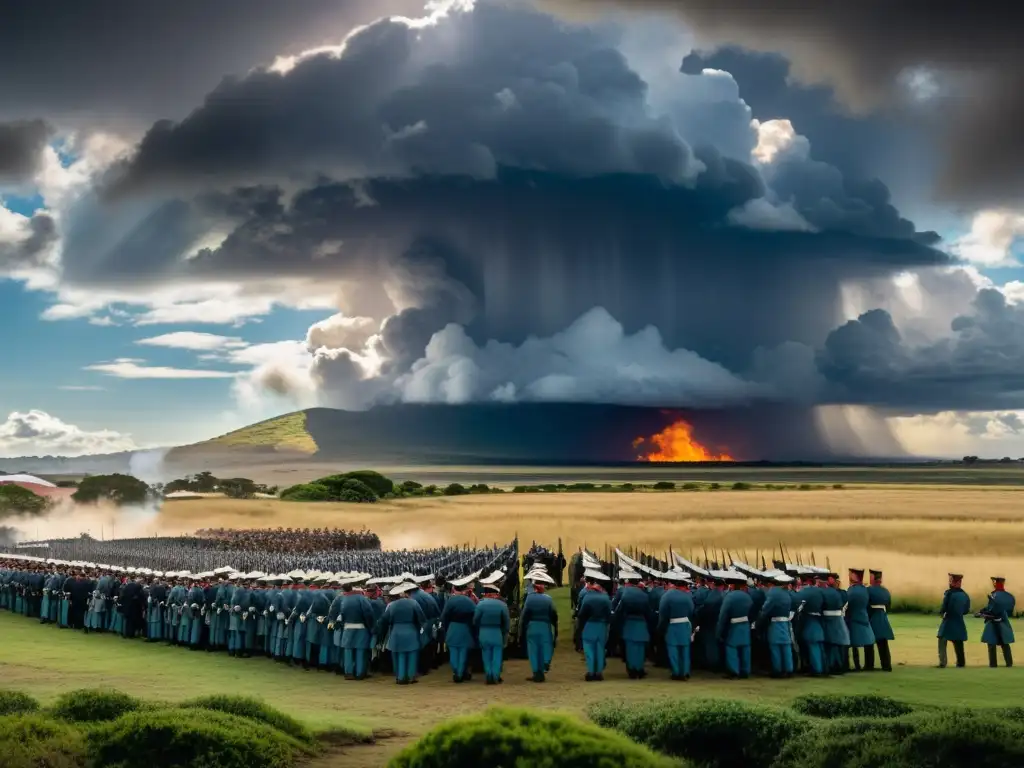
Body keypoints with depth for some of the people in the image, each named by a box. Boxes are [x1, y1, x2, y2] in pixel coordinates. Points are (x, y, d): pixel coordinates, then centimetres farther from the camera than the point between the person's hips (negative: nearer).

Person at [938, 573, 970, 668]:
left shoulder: (949, 593, -13)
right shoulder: (965, 595, 4)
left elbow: (944, 607, -12)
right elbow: (966, 611, 10)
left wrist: (941, 613, 7)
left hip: (948, 622, -5)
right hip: (959, 623, 5)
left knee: (942, 642, -2)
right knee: (958, 643, 17)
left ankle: (942, 662, -15)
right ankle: (961, 663, 20)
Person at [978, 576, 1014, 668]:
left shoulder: (995, 595, -17)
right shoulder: (1009, 596, 4)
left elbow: (991, 610, -19)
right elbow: (1010, 611, 9)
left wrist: (982, 614, -5)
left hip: (994, 624, -7)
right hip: (1004, 623, 7)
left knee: (992, 644, 1)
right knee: (1005, 644, 15)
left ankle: (993, 664, 2)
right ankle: (1009, 663, 16)